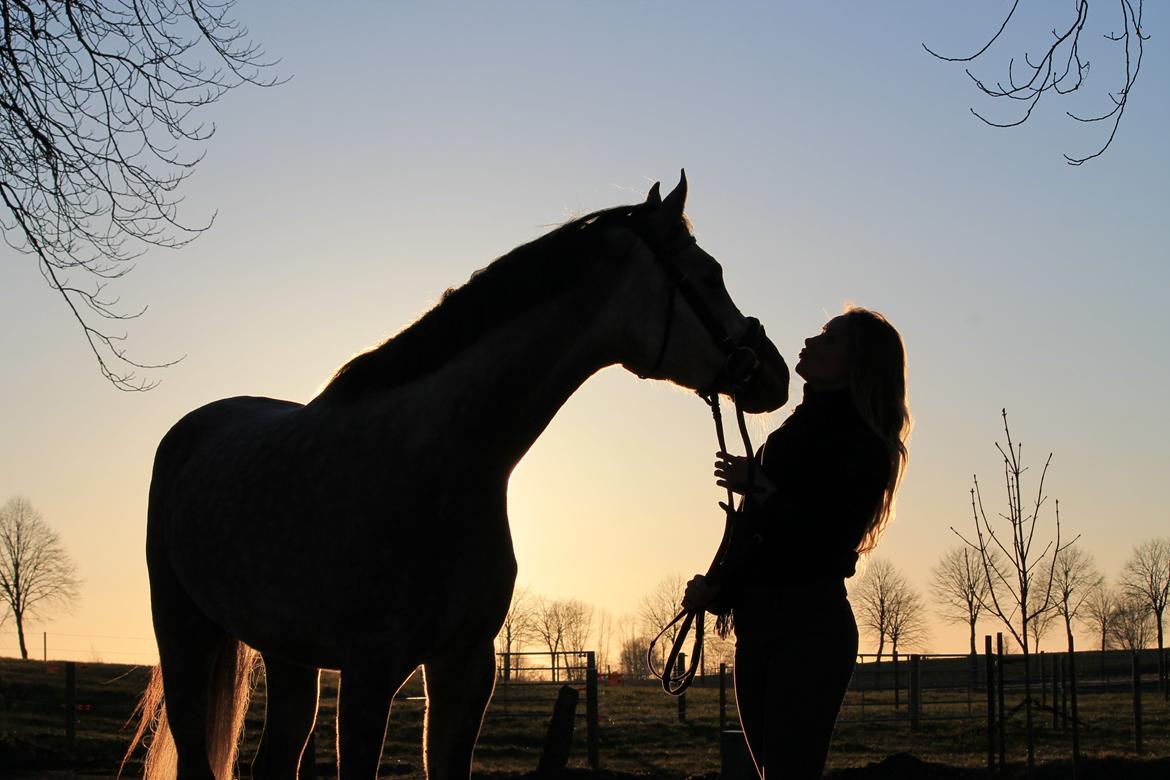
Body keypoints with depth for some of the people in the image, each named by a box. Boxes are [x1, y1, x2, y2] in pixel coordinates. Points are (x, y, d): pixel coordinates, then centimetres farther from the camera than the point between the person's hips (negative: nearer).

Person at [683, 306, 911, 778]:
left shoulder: (864, 450, -8)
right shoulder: (796, 429, 16)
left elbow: (823, 540, -20)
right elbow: (753, 531, 17)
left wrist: (759, 488, -14)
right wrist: (716, 585, 2)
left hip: (810, 627, -8)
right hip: (757, 623, 8)